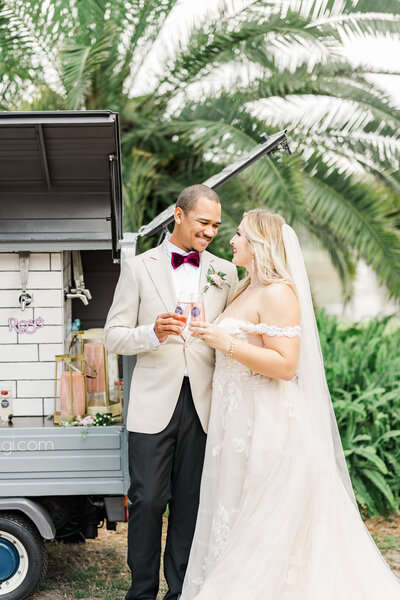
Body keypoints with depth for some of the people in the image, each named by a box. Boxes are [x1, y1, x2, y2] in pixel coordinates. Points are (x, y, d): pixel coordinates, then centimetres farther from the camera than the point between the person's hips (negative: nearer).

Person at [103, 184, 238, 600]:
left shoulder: (225, 273, 12)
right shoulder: (138, 268, 4)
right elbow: (113, 337, 2)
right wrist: (153, 333, -17)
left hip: (202, 405, 2)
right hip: (154, 404, -2)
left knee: (190, 505, 6)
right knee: (147, 501, 0)